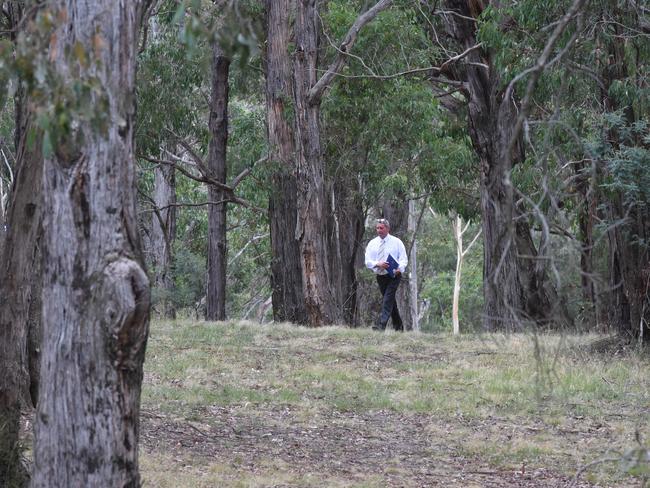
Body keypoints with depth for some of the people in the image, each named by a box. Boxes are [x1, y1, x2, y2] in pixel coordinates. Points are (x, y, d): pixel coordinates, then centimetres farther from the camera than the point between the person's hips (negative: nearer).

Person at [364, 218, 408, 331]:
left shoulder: (396, 242, 0)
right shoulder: (372, 243, 7)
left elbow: (404, 259, -4)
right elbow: (368, 261, 0)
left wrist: (400, 269, -25)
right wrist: (378, 264, -21)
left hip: (394, 276, -4)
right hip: (380, 276, 4)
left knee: (387, 299, -18)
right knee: (390, 301, 13)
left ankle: (381, 325, -27)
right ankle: (398, 325, 25)